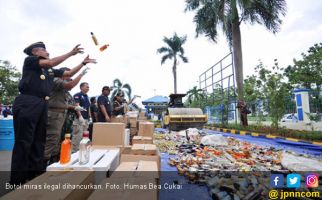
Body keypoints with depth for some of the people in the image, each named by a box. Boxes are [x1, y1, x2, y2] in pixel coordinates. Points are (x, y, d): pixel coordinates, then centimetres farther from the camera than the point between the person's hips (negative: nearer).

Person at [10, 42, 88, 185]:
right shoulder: (29, 60, 4)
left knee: (38, 141, 9)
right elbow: (52, 62, -11)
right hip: (27, 103, -7)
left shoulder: (50, 70, 21)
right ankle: (17, 180, 8)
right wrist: (71, 53, -6)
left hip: (42, 105, 7)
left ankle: (36, 176, 20)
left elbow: (69, 73, 22)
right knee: (23, 142, -4)